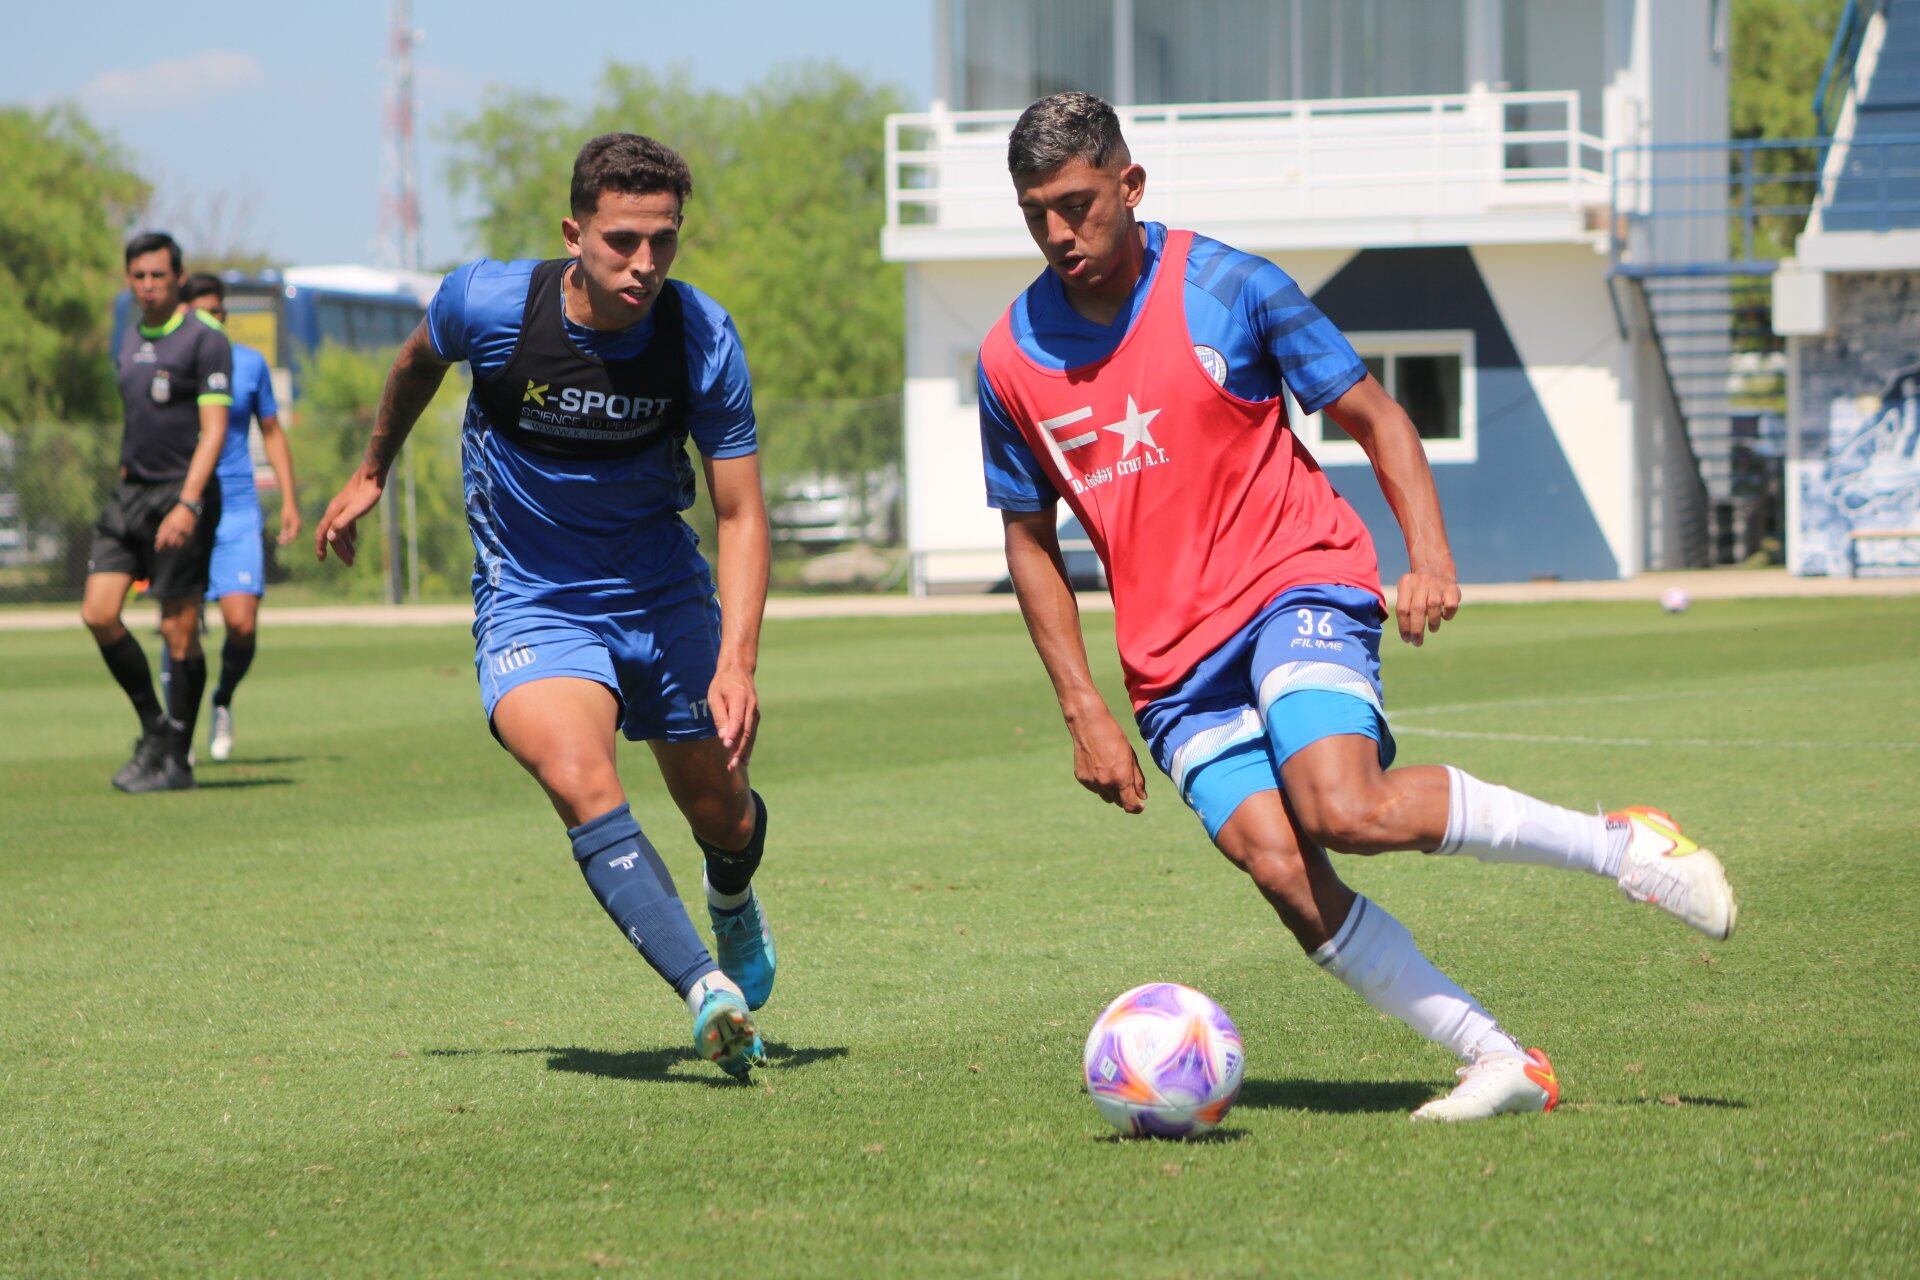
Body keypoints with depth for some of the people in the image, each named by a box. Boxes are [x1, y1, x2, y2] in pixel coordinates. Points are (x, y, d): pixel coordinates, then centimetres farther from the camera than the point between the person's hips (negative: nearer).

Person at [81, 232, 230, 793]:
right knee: (98, 614, -4)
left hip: (181, 495, -7)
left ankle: (176, 760, 4)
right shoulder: (128, 341, 14)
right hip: (130, 494, 7)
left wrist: (187, 505, -24)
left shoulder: (205, 340, -9)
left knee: (178, 631, -5)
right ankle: (153, 726, 13)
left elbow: (213, 430, -15)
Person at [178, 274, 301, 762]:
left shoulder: (249, 363, 6)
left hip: (237, 509, 1)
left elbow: (272, 433, 15)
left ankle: (224, 702, 19)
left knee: (242, 623, -9)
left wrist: (289, 500, 7)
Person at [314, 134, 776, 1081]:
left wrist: (736, 664, -26)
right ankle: (708, 993, -40)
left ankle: (733, 903, 51)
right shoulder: (489, 304, -18)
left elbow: (741, 513, -14)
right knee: (578, 781, -29)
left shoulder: (702, 340, -17)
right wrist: (372, 473, 21)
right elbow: (419, 362, 7)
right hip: (530, 602, -2)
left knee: (721, 814, 13)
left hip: (663, 593, 2)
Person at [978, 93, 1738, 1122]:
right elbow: (1030, 542, 14)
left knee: (1347, 809, -28)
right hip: (1171, 660, 3)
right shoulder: (1011, 360, 4)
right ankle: (1498, 1060, -8)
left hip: (1294, 584, -3)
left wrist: (1430, 555, -12)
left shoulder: (1228, 289, -4)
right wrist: (1084, 711, 5)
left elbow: (1374, 418, 3)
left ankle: (1621, 844, -11)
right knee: (1278, 868, -17)